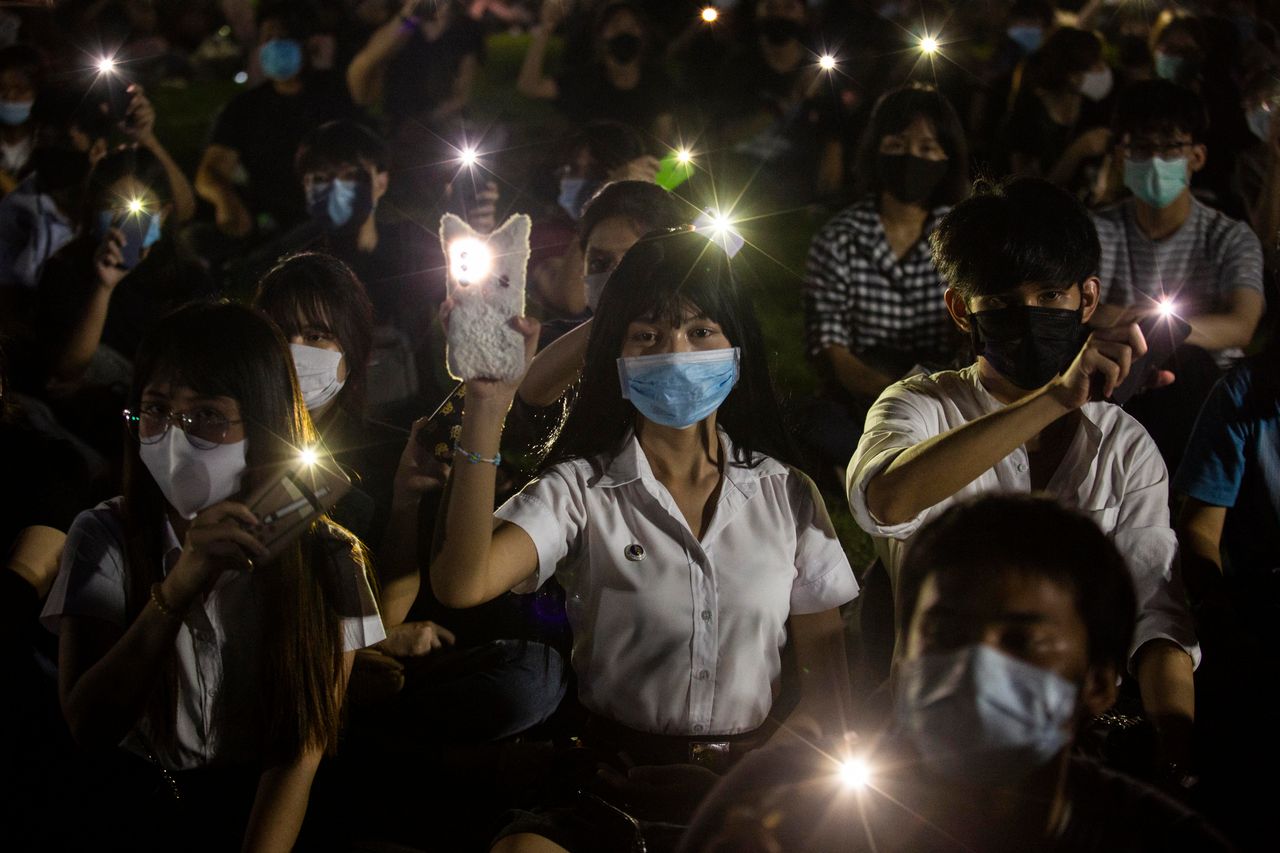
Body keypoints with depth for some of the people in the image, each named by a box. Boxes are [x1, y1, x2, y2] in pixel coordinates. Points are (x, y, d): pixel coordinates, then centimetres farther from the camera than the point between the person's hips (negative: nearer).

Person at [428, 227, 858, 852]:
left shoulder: (785, 493, 9)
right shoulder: (581, 490, 2)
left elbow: (823, 655, 12)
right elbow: (463, 584, -17)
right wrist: (486, 410, -24)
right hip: (616, 783, -2)